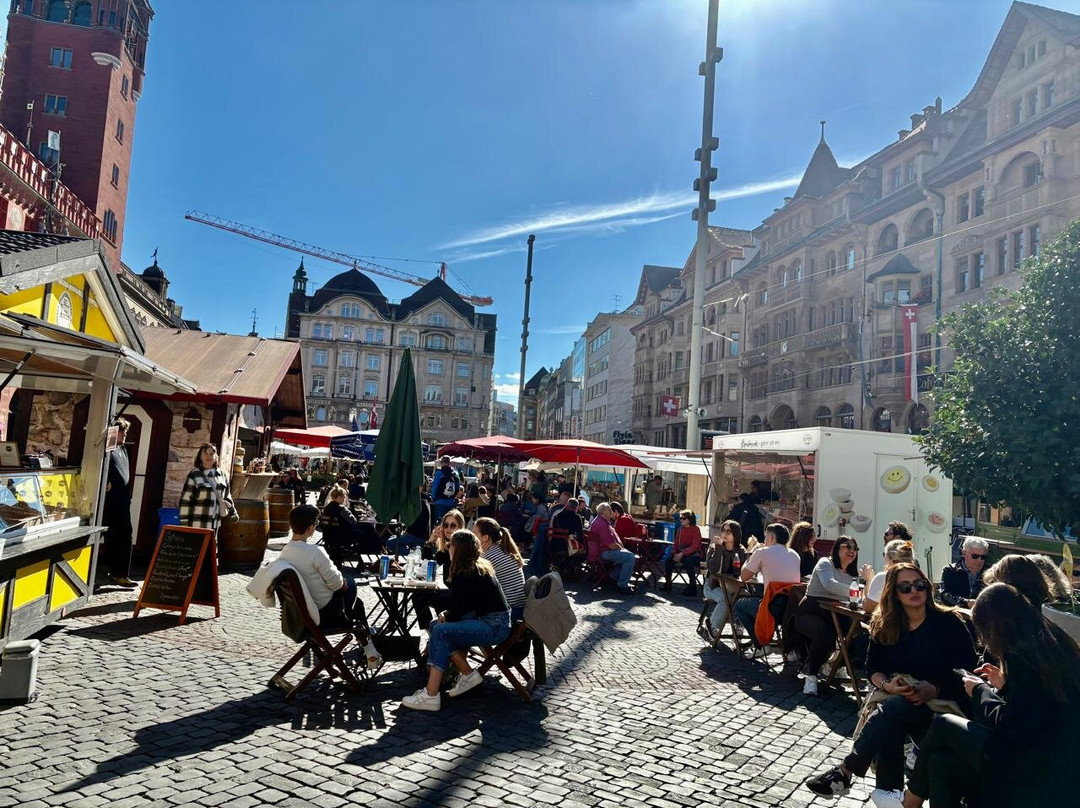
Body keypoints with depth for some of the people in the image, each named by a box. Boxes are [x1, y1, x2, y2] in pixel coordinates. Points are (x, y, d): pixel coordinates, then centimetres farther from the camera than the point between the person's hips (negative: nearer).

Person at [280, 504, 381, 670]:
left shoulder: (285, 551, -3)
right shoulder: (315, 551, -27)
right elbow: (336, 583, -20)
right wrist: (342, 580, 2)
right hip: (325, 612, -7)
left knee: (348, 583, 25)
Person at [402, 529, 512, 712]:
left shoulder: (464, 573, -15)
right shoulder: (482, 565, 13)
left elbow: (455, 613, -12)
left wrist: (445, 616, 9)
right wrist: (447, 614, 8)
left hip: (495, 626, -10)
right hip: (495, 622, 10)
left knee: (441, 631, -20)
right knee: (435, 625, 7)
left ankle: (431, 696, -22)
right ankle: (468, 674, 8)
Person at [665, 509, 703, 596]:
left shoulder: (696, 529, -12)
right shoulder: (680, 529, 7)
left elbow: (694, 546, -19)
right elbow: (676, 543, 11)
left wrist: (682, 554, -27)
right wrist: (675, 553, -10)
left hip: (693, 554, -6)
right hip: (680, 553, 6)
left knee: (688, 561, -36)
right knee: (668, 559, -17)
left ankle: (692, 587, -22)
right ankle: (668, 584, -6)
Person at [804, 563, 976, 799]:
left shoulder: (949, 622, -6)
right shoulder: (883, 625, 6)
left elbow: (967, 671, -8)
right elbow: (872, 667, 7)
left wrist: (934, 690, -23)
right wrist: (886, 684, -16)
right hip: (896, 701, 3)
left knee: (896, 707, -36)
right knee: (889, 725, -35)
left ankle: (844, 773, -33)